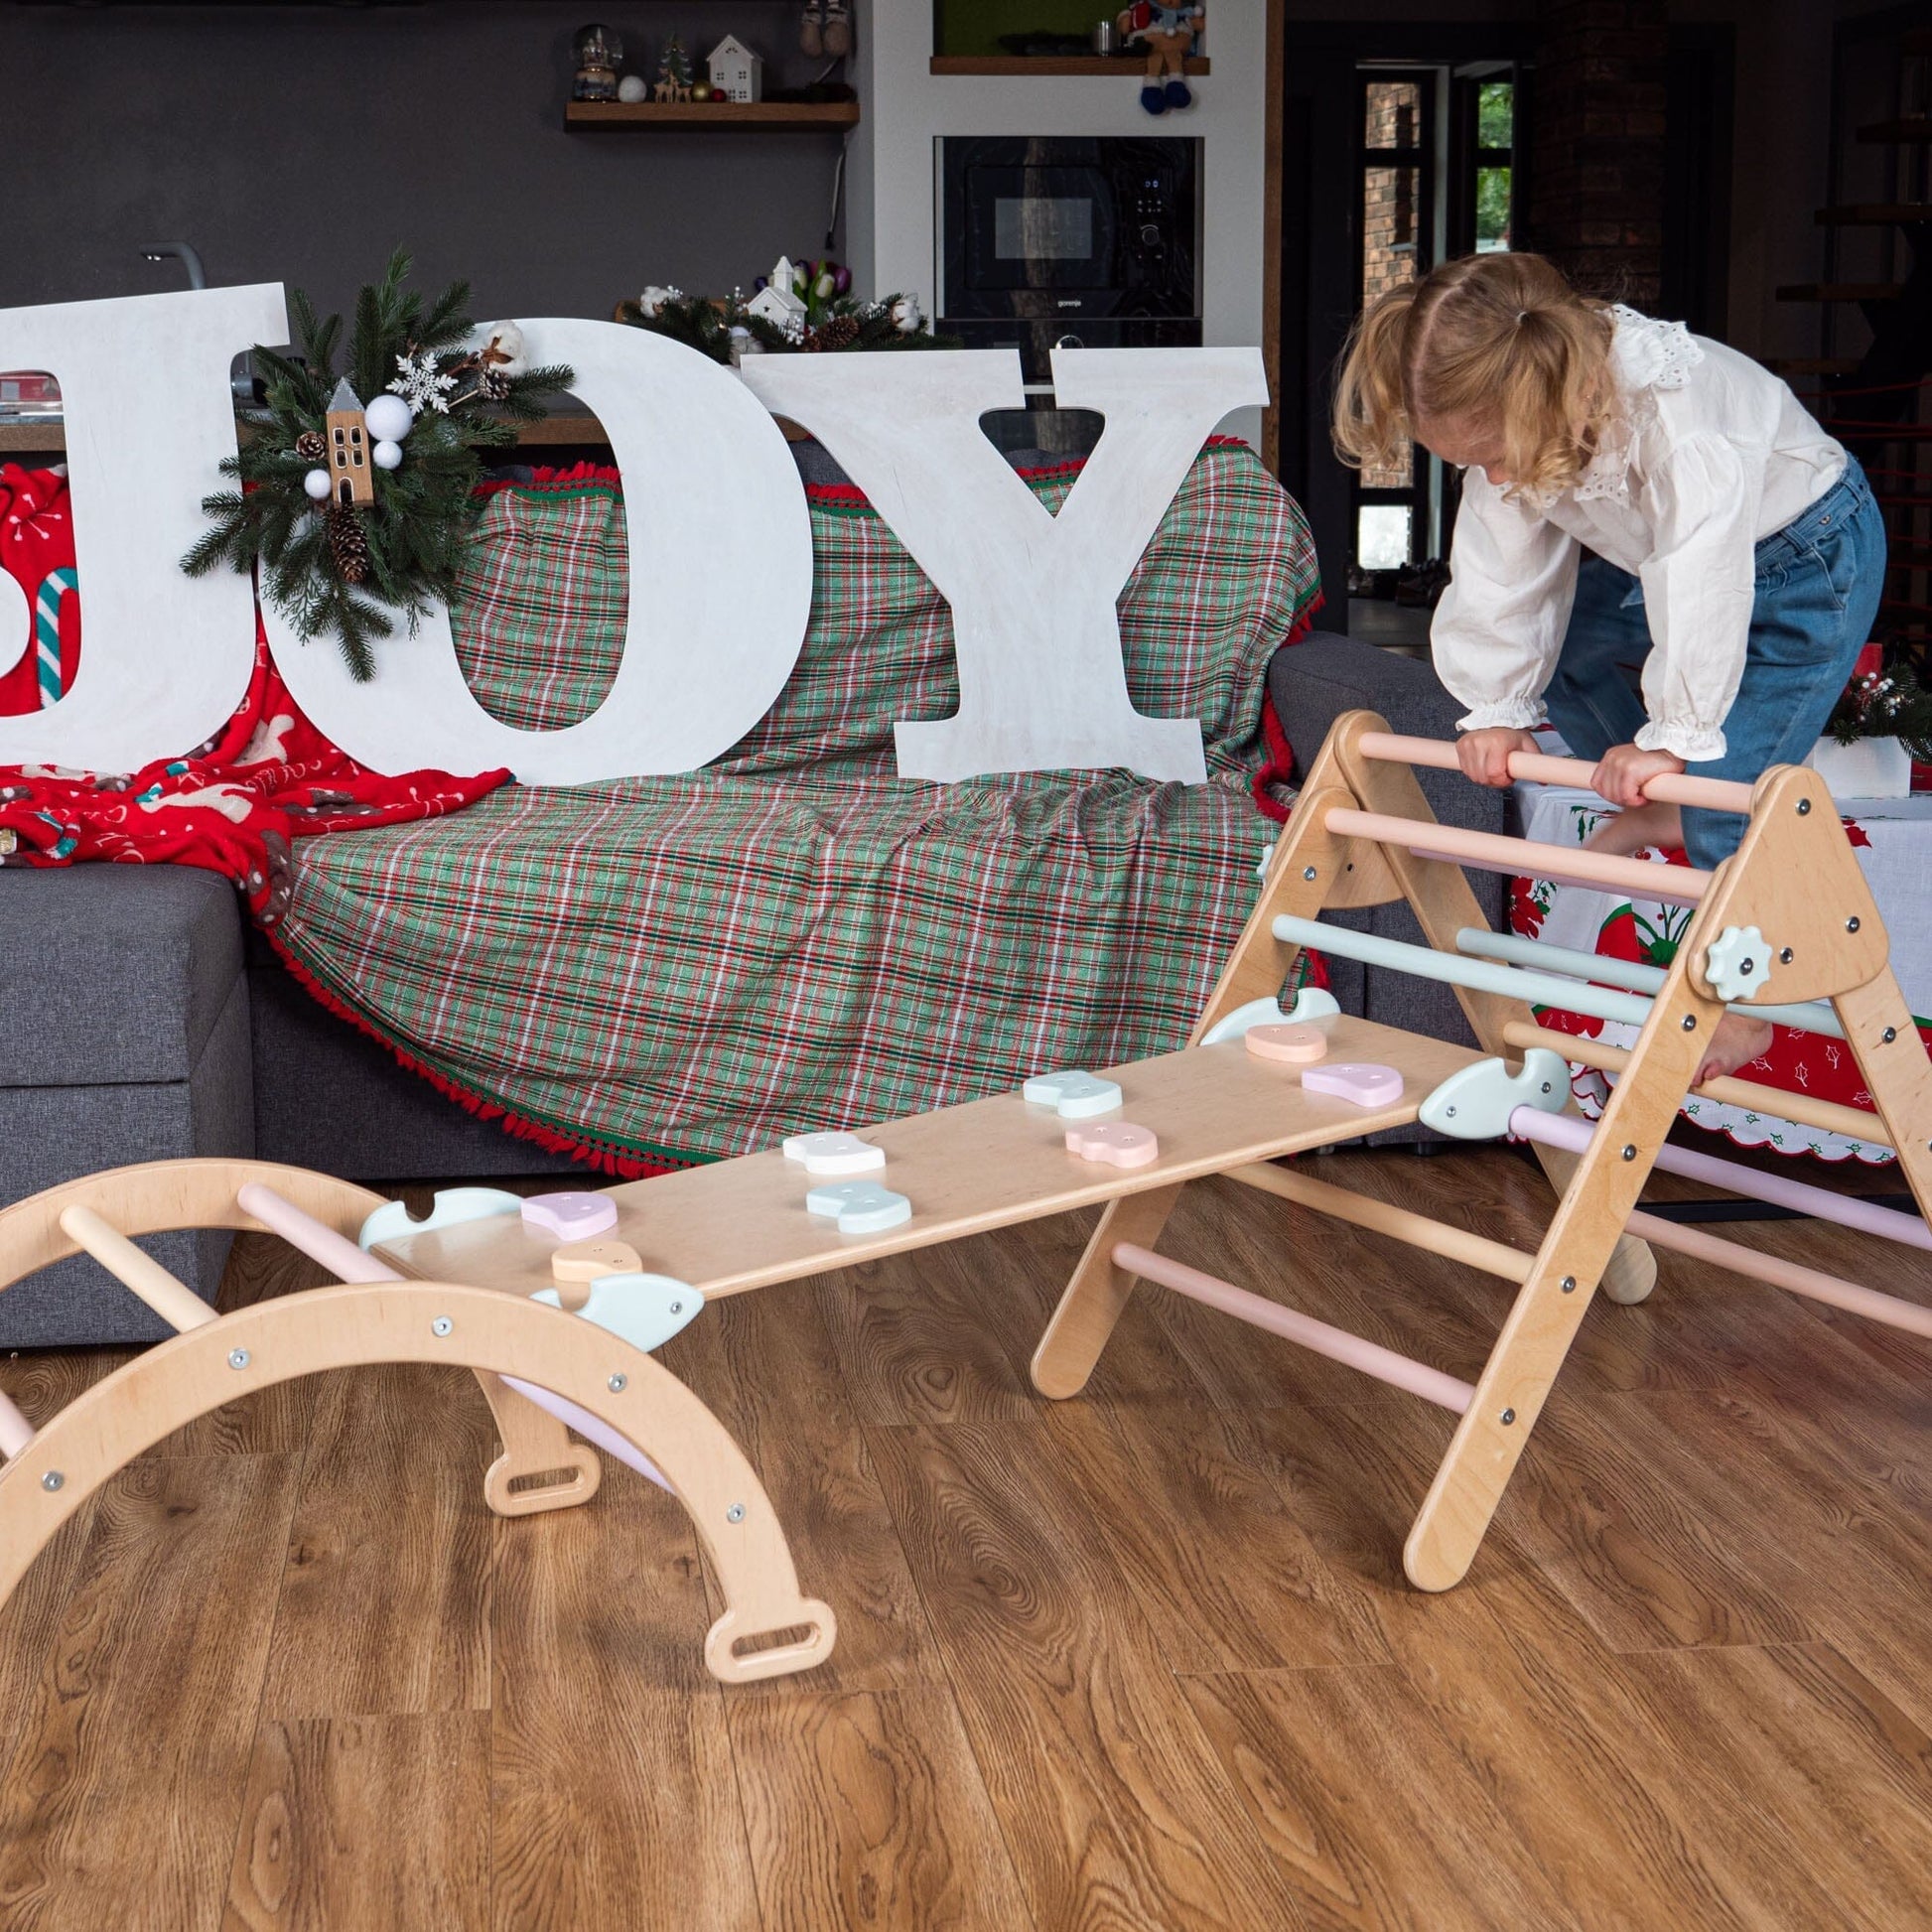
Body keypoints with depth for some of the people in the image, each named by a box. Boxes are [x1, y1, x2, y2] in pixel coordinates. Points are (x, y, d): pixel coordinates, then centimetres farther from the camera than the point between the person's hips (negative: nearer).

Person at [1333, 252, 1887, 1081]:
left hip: (1811, 554, -7)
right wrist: (1498, 709, -12)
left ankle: (1739, 1008, 4)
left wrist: (1673, 736, -38)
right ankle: (1656, 811, 26)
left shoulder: (1678, 410, -42)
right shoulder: (1507, 427, -20)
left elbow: (1701, 581, -42)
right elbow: (1504, 575, -11)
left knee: (1727, 792, -14)